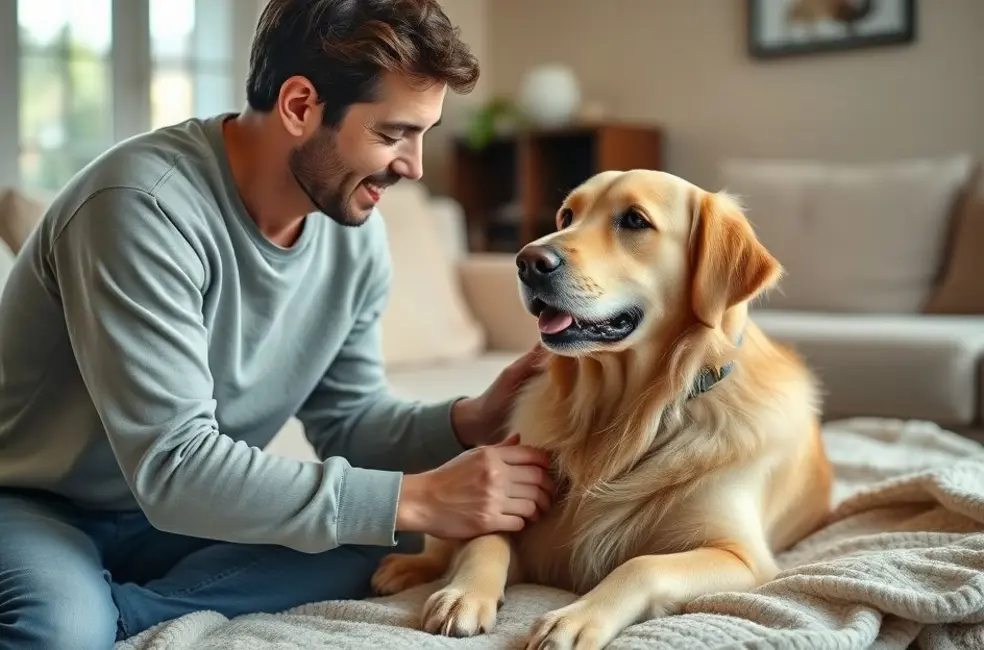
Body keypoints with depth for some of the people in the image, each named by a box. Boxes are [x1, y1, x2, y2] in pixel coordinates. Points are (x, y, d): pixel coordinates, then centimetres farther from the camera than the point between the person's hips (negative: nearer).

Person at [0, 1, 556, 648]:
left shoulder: (355, 232, -6)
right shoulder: (144, 206, -28)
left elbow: (347, 419, 4)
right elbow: (173, 468, -32)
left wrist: (470, 421, -17)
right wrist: (416, 499, -31)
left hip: (177, 515, 7)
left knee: (385, 539, -17)